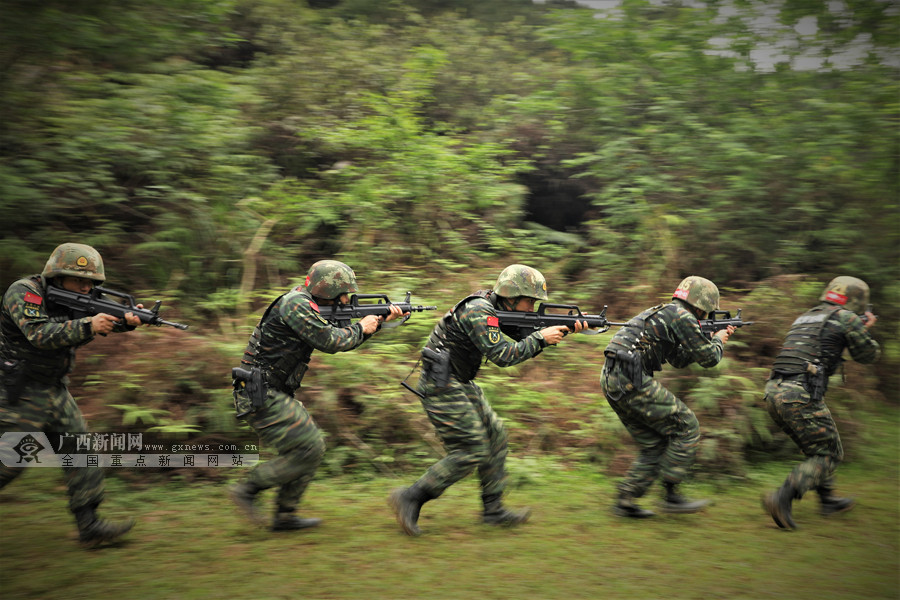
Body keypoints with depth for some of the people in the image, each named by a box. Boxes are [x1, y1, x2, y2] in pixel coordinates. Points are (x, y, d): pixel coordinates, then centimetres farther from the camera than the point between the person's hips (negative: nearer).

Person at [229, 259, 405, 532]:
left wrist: (380, 320, 13)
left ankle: (285, 516, 17)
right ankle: (248, 489, 0)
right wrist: (361, 328, -2)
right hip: (261, 395, -10)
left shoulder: (308, 308, 15)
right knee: (310, 448, -9)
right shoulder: (295, 304, -16)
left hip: (272, 394, 10)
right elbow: (331, 341, -19)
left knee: (310, 446, 12)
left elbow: (343, 340, 19)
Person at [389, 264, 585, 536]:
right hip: (443, 388, -10)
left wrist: (563, 329, -1)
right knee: (471, 452, -9)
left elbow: (527, 337, 14)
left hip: (462, 386, 10)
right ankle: (410, 498, -2)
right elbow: (502, 355, -26)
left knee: (496, 437, 10)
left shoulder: (497, 308, 10)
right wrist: (541, 338, -19)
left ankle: (493, 510, 17)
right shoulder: (478, 311, -20)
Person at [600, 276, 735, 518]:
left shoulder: (661, 312, 25)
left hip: (611, 381, 9)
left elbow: (679, 360, 35)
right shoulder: (682, 316, -4)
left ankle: (625, 501, 14)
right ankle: (671, 495, 6)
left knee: (655, 444, 15)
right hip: (631, 381, -9)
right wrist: (718, 340, 20)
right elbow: (709, 358, 0)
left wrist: (709, 339, 32)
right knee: (687, 428, 2)